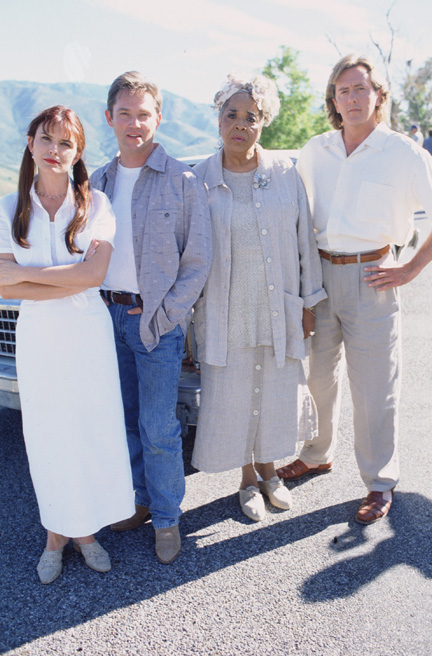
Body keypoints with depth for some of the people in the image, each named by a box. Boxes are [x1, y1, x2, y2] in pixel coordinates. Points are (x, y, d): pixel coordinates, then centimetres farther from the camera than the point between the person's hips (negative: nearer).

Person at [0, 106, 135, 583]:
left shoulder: (94, 204, -1)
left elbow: (95, 274, -14)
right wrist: (72, 280, -16)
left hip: (88, 333, -1)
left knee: (92, 428, 7)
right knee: (47, 435, 9)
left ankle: (85, 529, 28)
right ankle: (55, 532, 29)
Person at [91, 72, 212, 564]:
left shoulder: (183, 182, -6)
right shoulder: (97, 183, 9)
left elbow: (198, 261, -6)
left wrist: (163, 313, -11)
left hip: (158, 319, -5)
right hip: (107, 315, 5)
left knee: (158, 428, 0)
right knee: (125, 420, 15)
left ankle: (166, 517, 19)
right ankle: (141, 499, 34)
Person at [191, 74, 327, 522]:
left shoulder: (285, 172, -1)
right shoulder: (200, 180, -3)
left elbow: (304, 239, 4)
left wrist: (308, 303, 4)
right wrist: (189, 310, 1)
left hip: (280, 312, 1)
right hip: (226, 314, -1)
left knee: (276, 396, 13)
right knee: (232, 399, 8)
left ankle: (269, 471, 39)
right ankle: (248, 480, 33)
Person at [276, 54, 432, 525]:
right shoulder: (314, 152, 7)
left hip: (370, 277, -4)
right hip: (318, 273, 5)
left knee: (373, 386, 2)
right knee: (316, 374, 15)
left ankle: (380, 482, 19)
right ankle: (317, 455, 36)